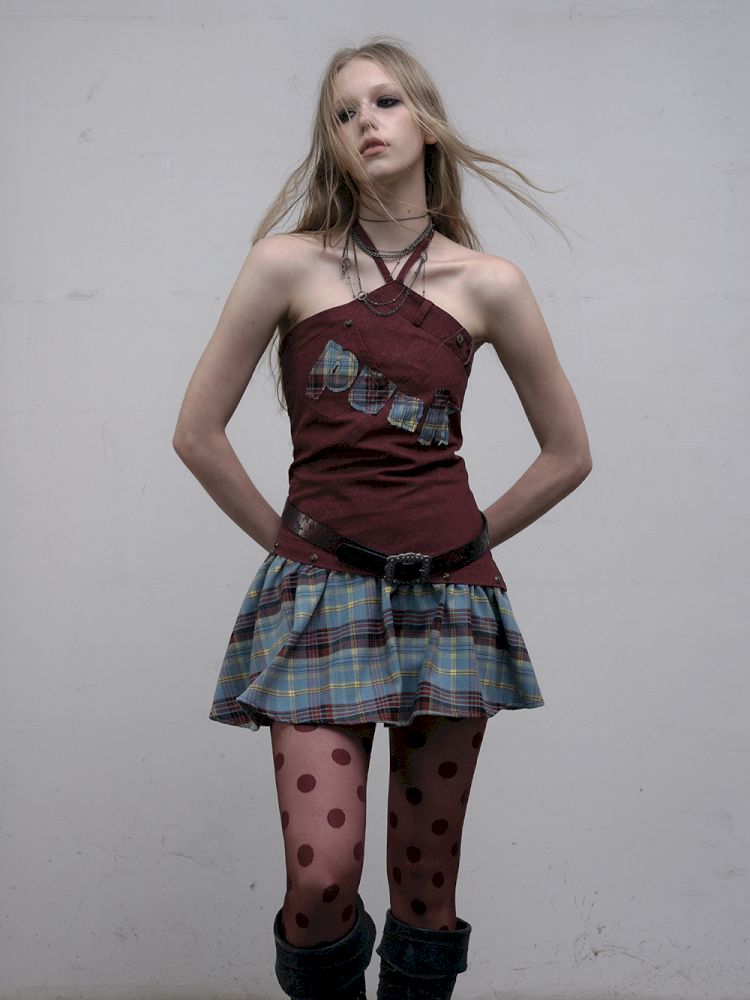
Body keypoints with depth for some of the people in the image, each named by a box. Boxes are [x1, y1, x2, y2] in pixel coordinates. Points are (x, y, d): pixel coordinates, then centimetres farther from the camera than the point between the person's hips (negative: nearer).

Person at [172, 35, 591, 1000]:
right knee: (322, 877, -10)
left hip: (448, 597, 2)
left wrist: (458, 542, 9)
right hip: (321, 594, -1)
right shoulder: (289, 263, 0)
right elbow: (198, 431, 3)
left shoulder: (489, 284, 4)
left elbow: (568, 452, 12)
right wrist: (288, 539, 5)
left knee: (426, 881, 8)